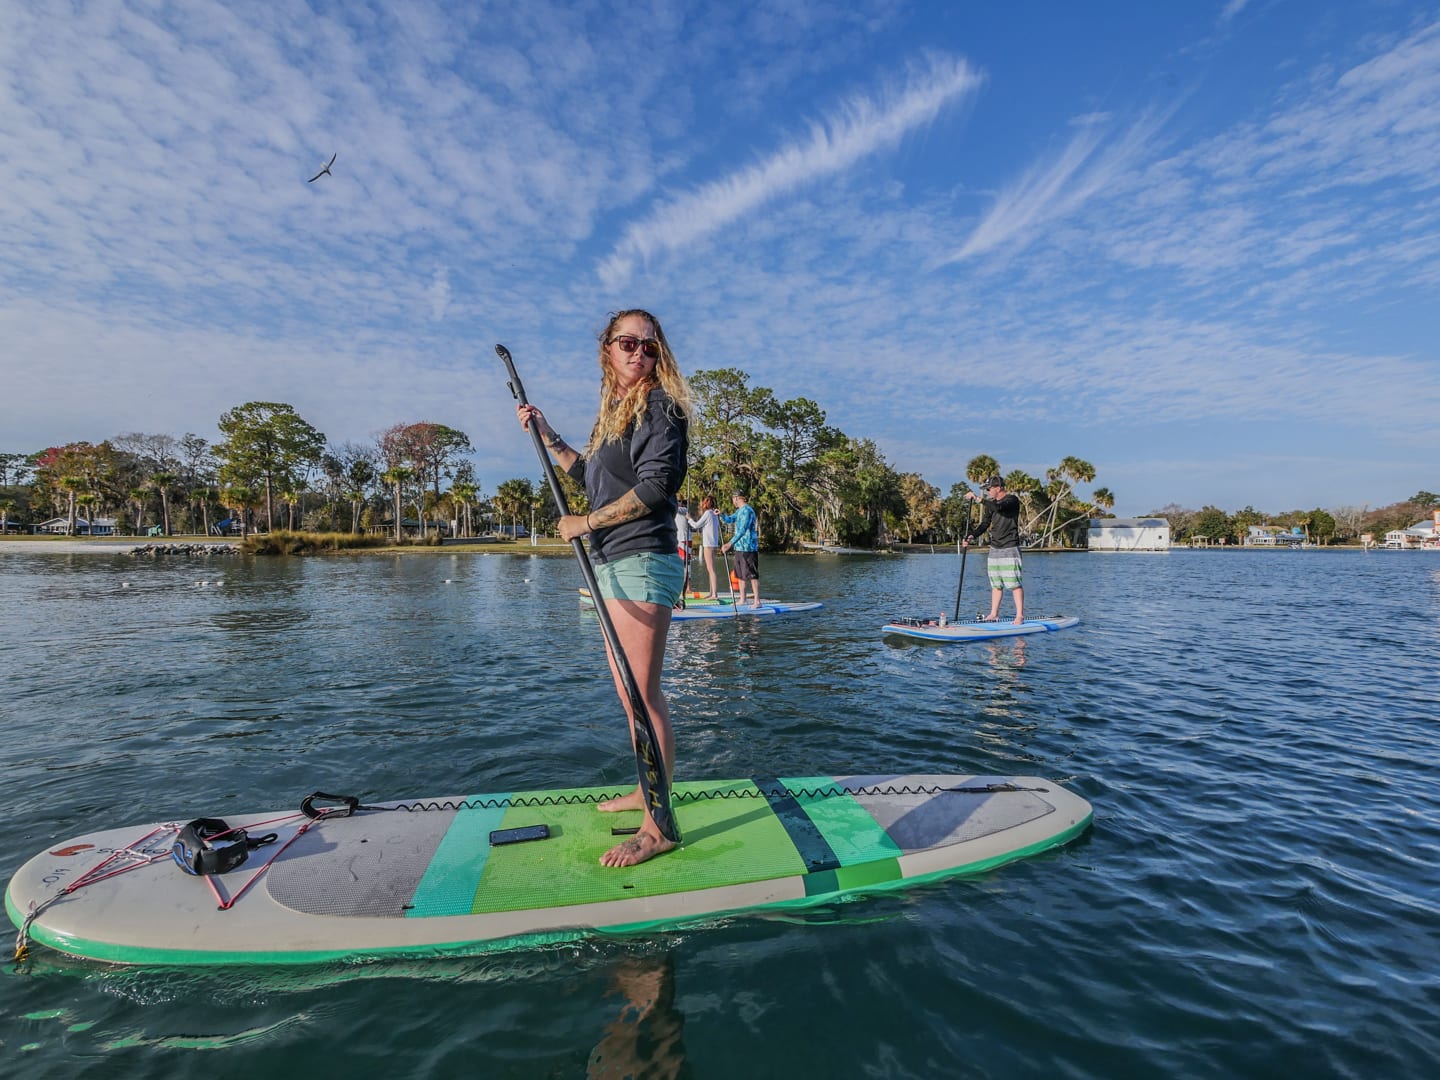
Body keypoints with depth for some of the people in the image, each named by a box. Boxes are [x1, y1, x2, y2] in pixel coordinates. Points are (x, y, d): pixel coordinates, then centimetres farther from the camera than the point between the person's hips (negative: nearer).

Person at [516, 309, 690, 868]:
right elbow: (590, 473, 33)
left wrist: (587, 522, -11)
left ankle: (657, 827, -1)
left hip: (641, 562, -10)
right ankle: (646, 790, 33)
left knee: (643, 692, -10)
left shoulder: (658, 405, -6)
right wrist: (545, 434, 27)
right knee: (628, 690, 17)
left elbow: (655, 484, -18)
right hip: (612, 565, 10)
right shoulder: (613, 411, 21)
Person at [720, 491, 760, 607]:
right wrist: (721, 515, 2)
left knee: (752, 575, -8)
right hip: (739, 547, 10)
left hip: (748, 548, -10)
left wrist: (730, 543, -29)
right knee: (740, 575, 15)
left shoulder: (747, 510, -15)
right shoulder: (740, 510, 15)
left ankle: (757, 601, -6)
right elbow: (729, 520, 24)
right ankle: (742, 599, 24)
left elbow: (742, 530, -23)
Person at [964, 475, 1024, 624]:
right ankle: (994, 614, 16)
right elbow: (985, 524, 11)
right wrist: (972, 536, -6)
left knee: (1014, 583, -9)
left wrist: (977, 498, -27)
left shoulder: (1012, 500, -9)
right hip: (994, 549, 7)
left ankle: (1020, 616, -6)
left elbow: (999, 507, -29)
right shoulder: (990, 504, 13)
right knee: (996, 584, 10)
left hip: (1010, 549, -7)